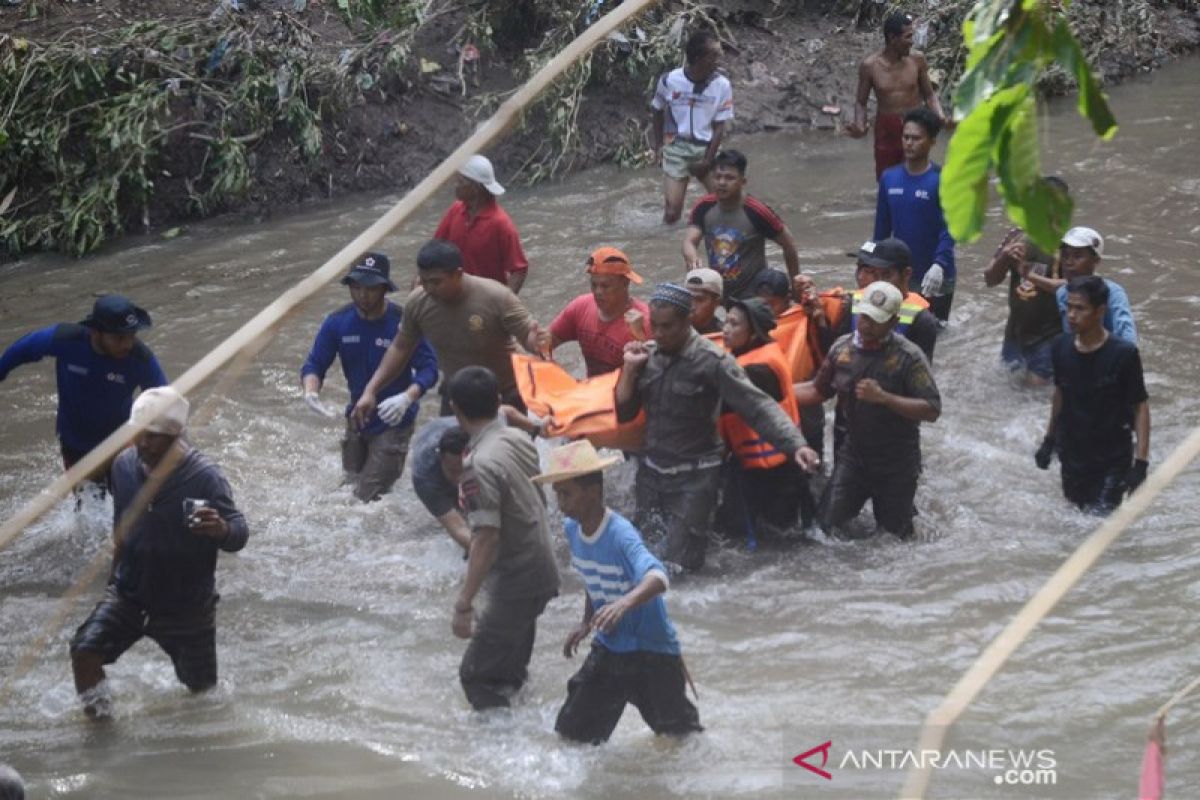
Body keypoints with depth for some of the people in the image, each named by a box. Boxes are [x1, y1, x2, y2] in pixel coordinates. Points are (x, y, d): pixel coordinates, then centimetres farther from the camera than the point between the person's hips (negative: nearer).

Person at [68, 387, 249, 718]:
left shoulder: (204, 477, -23)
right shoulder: (125, 466, -7)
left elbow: (239, 532, -25)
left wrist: (222, 530, -49)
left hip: (186, 605, -3)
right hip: (129, 594, 3)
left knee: (201, 688, 14)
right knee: (84, 650, -21)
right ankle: (98, 713, 2)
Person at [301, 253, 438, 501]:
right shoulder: (338, 323, -7)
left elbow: (428, 368, -20)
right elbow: (315, 364, -4)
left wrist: (407, 398, -39)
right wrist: (310, 392, -26)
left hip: (394, 422, -5)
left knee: (370, 496, -13)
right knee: (350, 486, 21)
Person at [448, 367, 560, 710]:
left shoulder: (480, 464, -24)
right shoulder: (519, 440, 2)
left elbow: (486, 538, -28)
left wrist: (464, 604, -28)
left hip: (515, 584, -9)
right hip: (543, 573, 9)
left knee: (477, 675, -4)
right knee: (511, 668, 22)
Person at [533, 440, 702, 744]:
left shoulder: (620, 535, -28)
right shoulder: (572, 529, -3)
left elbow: (657, 577, -47)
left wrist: (626, 602, -65)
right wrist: (586, 623, 17)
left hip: (653, 652, -7)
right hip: (608, 651, 7)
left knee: (681, 741, 5)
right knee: (571, 734, 5)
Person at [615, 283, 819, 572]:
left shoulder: (712, 361, -15)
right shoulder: (648, 355, 2)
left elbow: (758, 407, -19)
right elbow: (623, 413, 8)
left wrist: (796, 444, -32)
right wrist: (630, 368, -6)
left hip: (694, 479, -5)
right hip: (651, 471, 5)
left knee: (681, 562, -8)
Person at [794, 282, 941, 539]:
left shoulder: (908, 356, -15)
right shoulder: (842, 348, 0)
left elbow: (932, 410, -20)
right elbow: (819, 390, 14)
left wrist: (883, 398, -28)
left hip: (896, 466, -4)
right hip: (853, 457, 4)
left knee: (894, 537, 7)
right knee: (828, 526, -4)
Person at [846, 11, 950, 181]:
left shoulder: (917, 60, -7)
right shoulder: (870, 65, -9)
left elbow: (929, 94, 5)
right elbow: (861, 102, 1)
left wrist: (941, 117, -14)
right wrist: (859, 126, -20)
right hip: (886, 130, 0)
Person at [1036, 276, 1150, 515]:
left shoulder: (1123, 354, -19)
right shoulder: (1061, 348, -5)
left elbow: (1140, 407, -14)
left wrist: (1141, 462, -18)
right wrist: (1049, 441, 17)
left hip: (1113, 459, -5)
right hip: (1073, 456, 5)